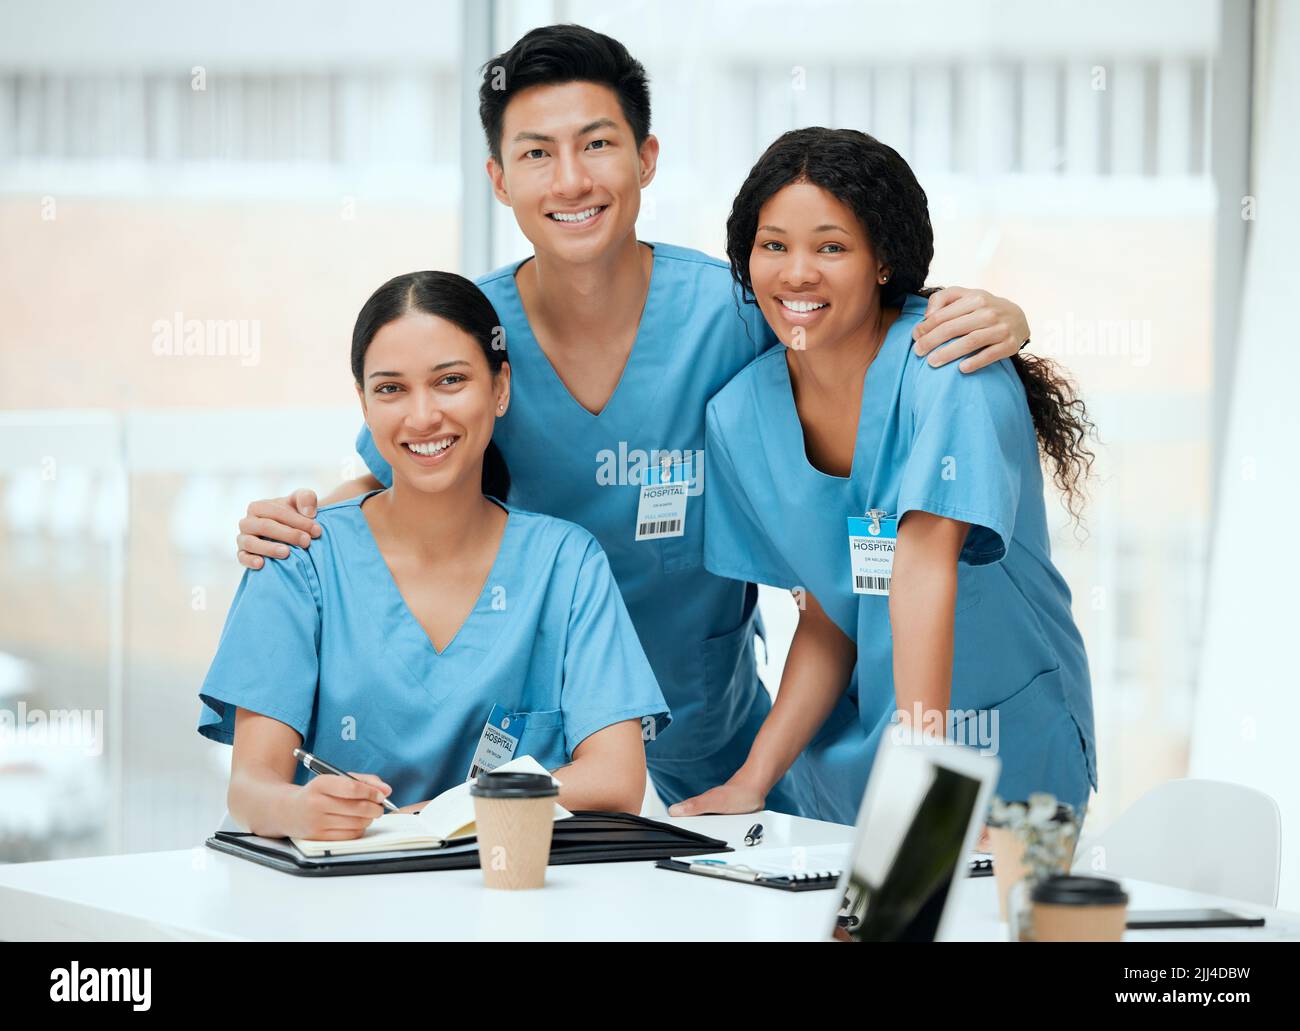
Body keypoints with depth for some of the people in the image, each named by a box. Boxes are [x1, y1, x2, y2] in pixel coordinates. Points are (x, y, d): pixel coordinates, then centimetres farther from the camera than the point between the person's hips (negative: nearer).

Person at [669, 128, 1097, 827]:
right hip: (852, 755, 4)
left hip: (1006, 757, -4)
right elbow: (826, 623, 3)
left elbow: (926, 561, -28)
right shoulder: (741, 415, -1)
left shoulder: (948, 367, -16)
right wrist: (753, 781, -9)